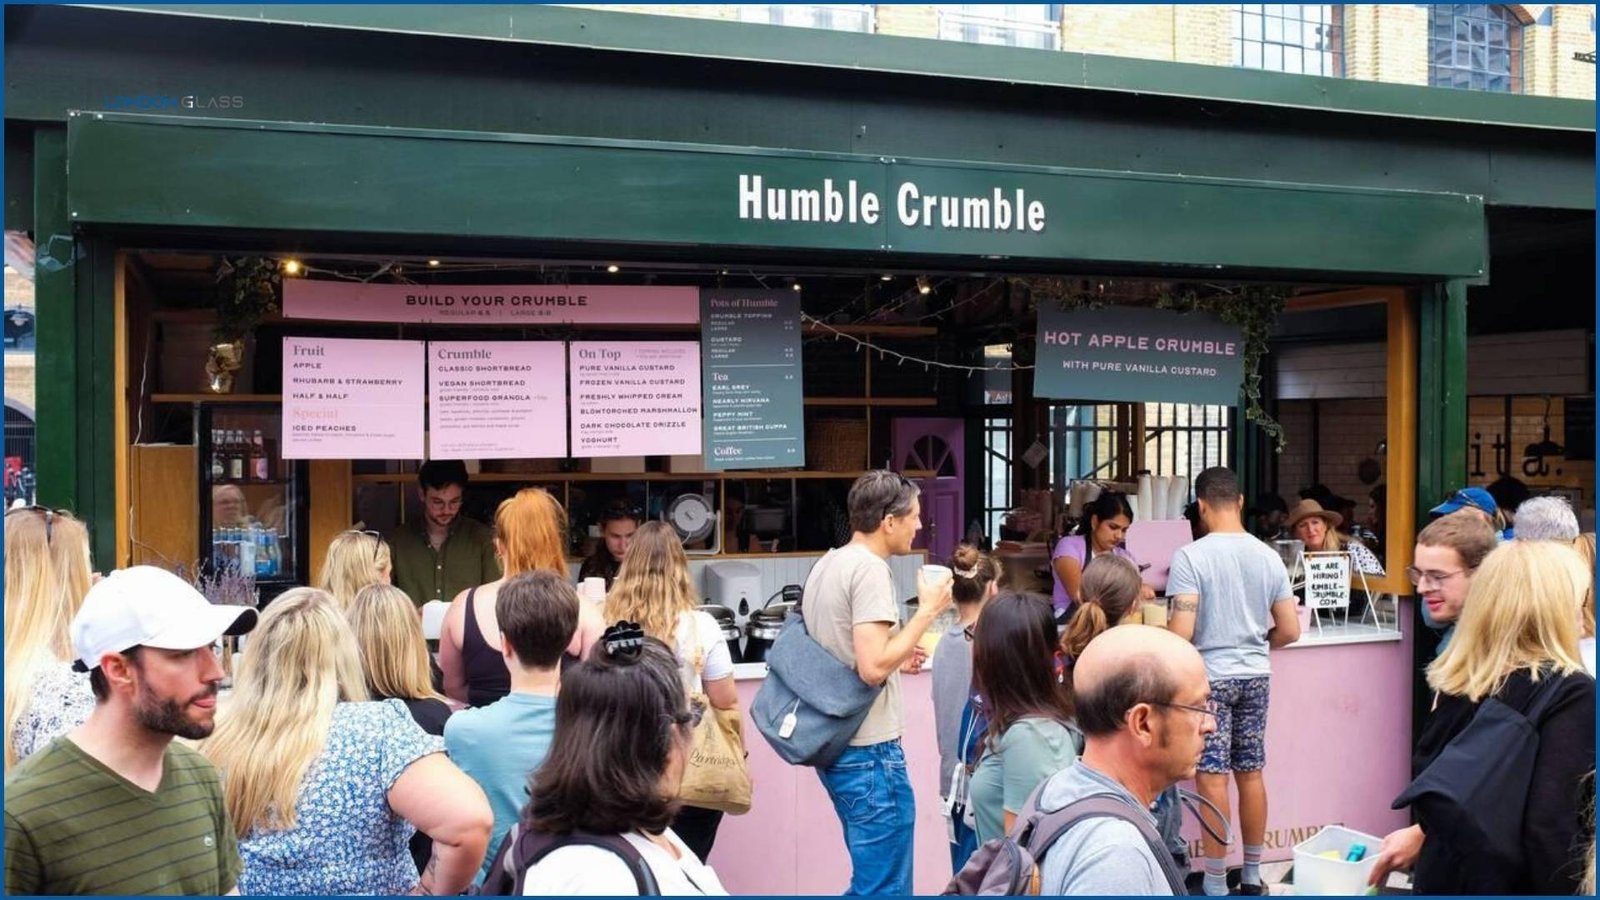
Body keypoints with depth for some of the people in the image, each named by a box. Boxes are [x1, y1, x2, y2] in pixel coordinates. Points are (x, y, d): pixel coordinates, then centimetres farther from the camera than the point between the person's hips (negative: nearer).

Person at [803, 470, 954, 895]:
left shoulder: (826, 564, 12)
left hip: (835, 744, 10)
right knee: (885, 887, -2)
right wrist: (927, 611, -15)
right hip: (868, 752, -10)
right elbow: (873, 667, -25)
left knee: (873, 877, 21)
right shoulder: (869, 568, -17)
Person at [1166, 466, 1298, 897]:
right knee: (1251, 775, 13)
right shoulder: (1268, 556, 2)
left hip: (1209, 678, -5)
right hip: (1255, 677, 5)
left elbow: (1181, 632, -20)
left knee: (1213, 779, 0)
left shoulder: (1190, 556, -14)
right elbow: (1289, 631, 4)